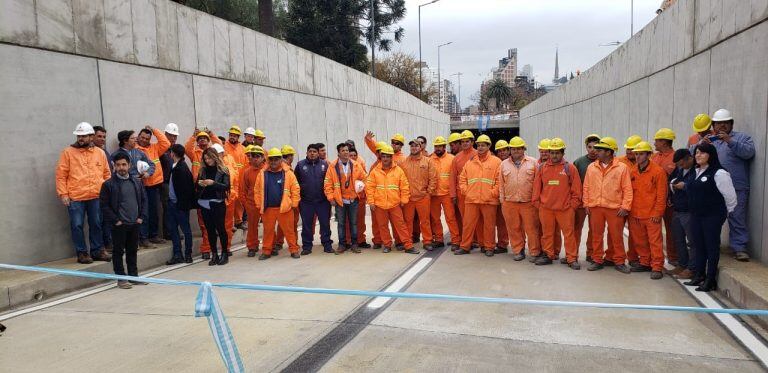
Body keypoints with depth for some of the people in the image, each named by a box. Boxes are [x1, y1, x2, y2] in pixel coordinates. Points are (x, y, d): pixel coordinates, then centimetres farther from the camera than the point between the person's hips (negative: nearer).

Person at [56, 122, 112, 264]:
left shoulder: (100, 153, 10)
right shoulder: (68, 152, 2)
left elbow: (106, 174, 14)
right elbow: (61, 174, -1)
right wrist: (63, 194, -7)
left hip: (96, 197, 2)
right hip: (75, 198, -2)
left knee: (97, 224, 9)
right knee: (77, 225, 2)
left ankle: (97, 250, 21)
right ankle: (82, 252, 13)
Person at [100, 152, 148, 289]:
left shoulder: (136, 182, 7)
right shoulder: (108, 184, -6)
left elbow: (144, 200, 12)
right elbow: (104, 205, -7)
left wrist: (142, 216, 2)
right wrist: (115, 220, -10)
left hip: (135, 224, 4)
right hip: (118, 225, -4)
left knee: (132, 250, 14)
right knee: (119, 252, 4)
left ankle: (134, 276, 24)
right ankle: (121, 278, 14)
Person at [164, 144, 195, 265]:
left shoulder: (183, 168, -16)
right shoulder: (173, 166, 9)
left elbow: (186, 188, -19)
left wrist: (182, 204, -18)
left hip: (180, 204, -8)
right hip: (172, 203, 9)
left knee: (185, 229, 4)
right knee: (172, 229, 11)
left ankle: (188, 254, 15)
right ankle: (177, 254, 19)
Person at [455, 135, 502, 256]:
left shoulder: (496, 161, 1)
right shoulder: (470, 161, 12)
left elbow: (500, 180, -4)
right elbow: (462, 178, 15)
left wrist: (493, 193, -9)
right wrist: (465, 191, 4)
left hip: (489, 200, -3)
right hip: (471, 199, 3)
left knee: (489, 225, 6)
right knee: (468, 224, 7)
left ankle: (489, 247, 19)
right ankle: (465, 247, 16)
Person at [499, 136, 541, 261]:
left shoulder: (533, 162, 3)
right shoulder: (504, 164, 10)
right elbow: (501, 184, 13)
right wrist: (502, 200, 9)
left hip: (529, 203, -2)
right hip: (509, 203, 2)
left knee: (532, 229, 0)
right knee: (514, 229, 8)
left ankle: (535, 252, 12)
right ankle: (518, 251, 20)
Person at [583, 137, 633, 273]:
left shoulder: (622, 167, -2)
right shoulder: (591, 167, 7)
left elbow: (627, 189, -3)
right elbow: (586, 187, 10)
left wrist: (625, 207, -8)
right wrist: (586, 204, 4)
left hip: (615, 208, -3)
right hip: (595, 207, 3)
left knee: (617, 236, 5)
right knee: (596, 235, 9)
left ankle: (619, 261, 19)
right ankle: (597, 260, 20)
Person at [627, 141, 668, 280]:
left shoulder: (658, 171, -7)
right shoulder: (632, 172, 8)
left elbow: (661, 195, -8)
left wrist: (657, 213, -11)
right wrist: (631, 210, 9)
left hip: (652, 215, -5)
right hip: (635, 214, 6)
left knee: (655, 241, -2)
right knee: (639, 241, 12)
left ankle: (657, 267, 4)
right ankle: (645, 263, 26)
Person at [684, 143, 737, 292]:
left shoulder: (719, 173, -12)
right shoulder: (696, 172, 10)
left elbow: (731, 197, -8)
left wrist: (724, 212, 3)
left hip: (712, 216, -7)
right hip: (696, 215, 7)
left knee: (711, 246, 0)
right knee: (698, 245, 12)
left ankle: (710, 280, 7)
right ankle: (699, 275, 22)